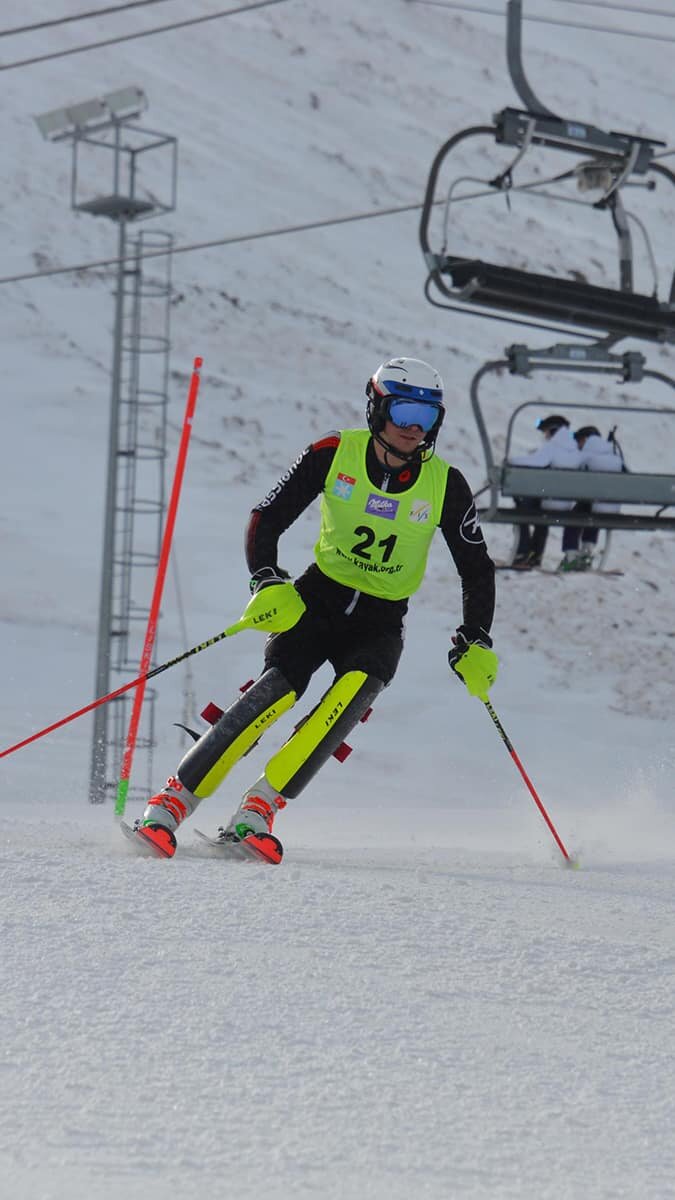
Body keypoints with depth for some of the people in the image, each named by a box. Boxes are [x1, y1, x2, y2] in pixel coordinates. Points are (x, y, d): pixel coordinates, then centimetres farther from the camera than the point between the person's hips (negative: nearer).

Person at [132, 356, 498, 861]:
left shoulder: (446, 485, -8)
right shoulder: (334, 454, -11)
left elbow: (478, 570, 2)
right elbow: (267, 520, -7)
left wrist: (476, 645, -9)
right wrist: (267, 583, -24)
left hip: (381, 623, 1)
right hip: (319, 597, -1)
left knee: (355, 691, -30)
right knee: (277, 691, -25)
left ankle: (259, 811, -30)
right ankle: (171, 803, -22)